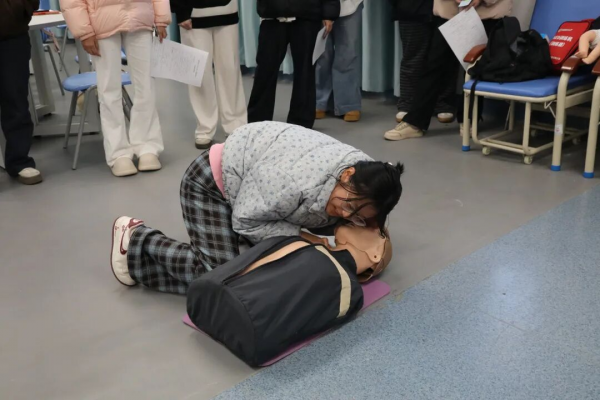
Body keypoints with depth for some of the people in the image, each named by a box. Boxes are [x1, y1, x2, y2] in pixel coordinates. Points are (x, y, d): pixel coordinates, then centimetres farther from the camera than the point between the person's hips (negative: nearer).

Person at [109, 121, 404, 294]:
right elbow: (246, 221, -25)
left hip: (250, 186, 8)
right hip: (212, 184, -8)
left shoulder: (365, 177, -17)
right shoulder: (297, 181, -41)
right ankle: (138, 240, 7)